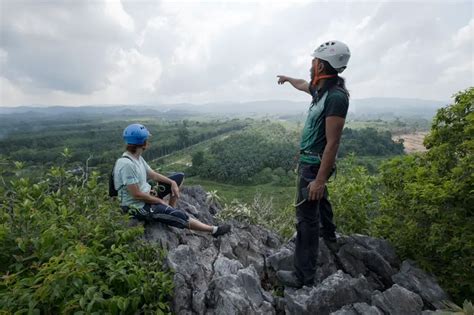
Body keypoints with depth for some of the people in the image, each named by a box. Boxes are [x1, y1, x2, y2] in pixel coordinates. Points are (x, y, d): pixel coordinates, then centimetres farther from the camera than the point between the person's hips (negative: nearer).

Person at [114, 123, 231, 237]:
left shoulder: (137, 157, 2)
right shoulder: (127, 164, -28)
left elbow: (153, 175, 11)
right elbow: (137, 195, -27)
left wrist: (172, 182, -4)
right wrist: (160, 201, -14)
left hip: (147, 196, 10)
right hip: (138, 206, -10)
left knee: (180, 176, 12)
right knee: (180, 216, -18)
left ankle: (171, 210, 9)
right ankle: (214, 230, -2)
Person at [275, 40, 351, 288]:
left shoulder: (336, 96, -25)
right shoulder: (321, 89, 3)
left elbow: (333, 142, -27)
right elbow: (303, 85, 29)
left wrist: (319, 179, -28)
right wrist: (288, 78, 49)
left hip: (314, 163, -10)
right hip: (310, 159, 10)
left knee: (306, 216, -5)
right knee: (319, 198, 31)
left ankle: (304, 275, 6)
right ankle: (328, 232, 57)